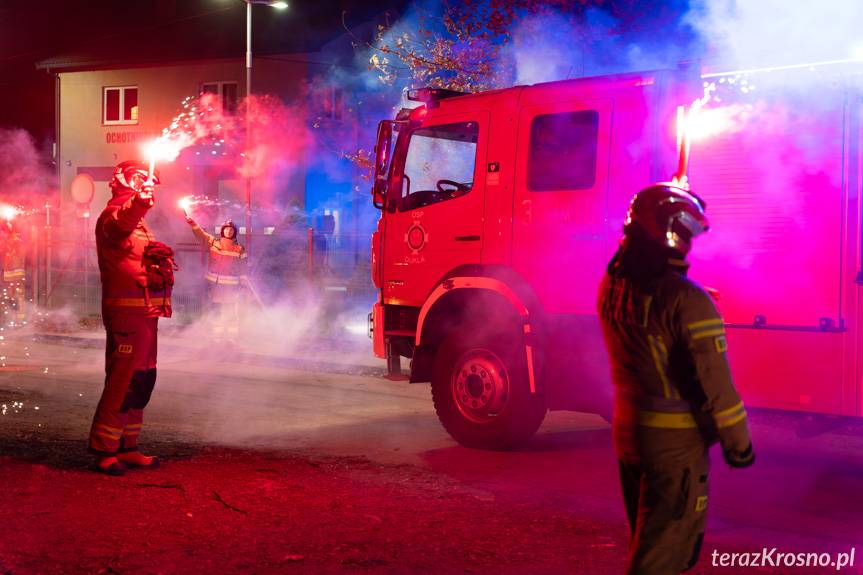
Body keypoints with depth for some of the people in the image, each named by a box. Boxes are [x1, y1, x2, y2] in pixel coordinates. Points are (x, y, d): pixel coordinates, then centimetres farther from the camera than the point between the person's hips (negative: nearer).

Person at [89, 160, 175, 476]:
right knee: (124, 379, -12)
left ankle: (126, 447, 20)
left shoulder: (137, 221, 25)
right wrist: (138, 202, -53)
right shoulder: (114, 214, -7)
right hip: (126, 310, -10)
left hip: (145, 313, 10)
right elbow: (117, 226, -36)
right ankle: (103, 450, -7)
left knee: (142, 379, 12)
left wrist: (161, 259, 21)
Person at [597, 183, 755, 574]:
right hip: (675, 440, -7)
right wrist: (738, 443, -9)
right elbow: (713, 381, -21)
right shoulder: (686, 299, -23)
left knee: (646, 538, 23)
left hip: (627, 429, 7)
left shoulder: (612, 285, 0)